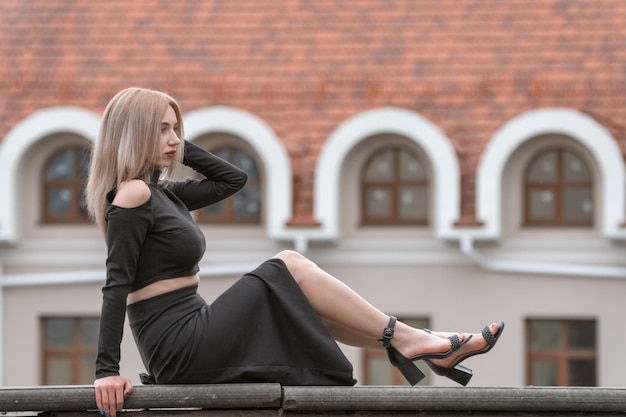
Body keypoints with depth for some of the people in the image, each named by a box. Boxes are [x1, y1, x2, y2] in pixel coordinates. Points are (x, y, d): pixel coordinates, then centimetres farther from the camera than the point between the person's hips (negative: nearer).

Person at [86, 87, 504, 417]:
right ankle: (407, 338, -3)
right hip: (184, 350, -10)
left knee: (308, 305, 11)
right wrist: (107, 370, -26)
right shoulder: (133, 195, -13)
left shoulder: (162, 192, 17)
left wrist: (177, 144, 18)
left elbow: (233, 178, 27)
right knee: (290, 267, -9)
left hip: (191, 349, 10)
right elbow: (117, 283, -20)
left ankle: (430, 349, 10)